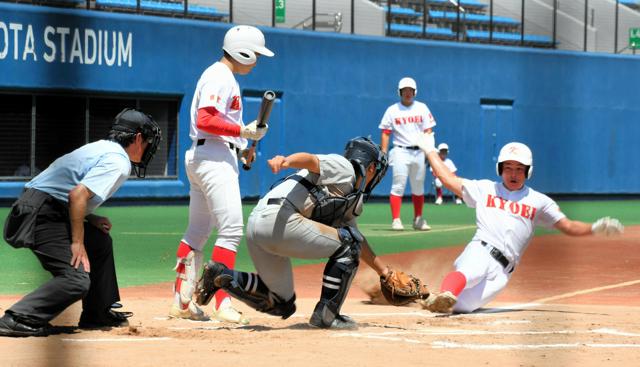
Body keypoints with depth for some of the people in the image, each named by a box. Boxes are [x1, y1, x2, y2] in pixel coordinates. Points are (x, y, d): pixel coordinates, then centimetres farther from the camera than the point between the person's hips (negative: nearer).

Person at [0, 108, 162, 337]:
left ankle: (98, 314, 30)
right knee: (77, 279, -18)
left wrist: (90, 219, 11)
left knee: (100, 241, 25)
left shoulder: (101, 148, 21)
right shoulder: (118, 161, -9)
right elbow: (77, 194, -22)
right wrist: (77, 242, -19)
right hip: (40, 215, -10)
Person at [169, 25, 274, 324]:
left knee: (198, 231, 13)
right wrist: (243, 131, -23)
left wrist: (239, 148, 15)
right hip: (215, 157, -11)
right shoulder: (220, 76, -12)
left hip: (198, 156, 11)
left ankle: (181, 301, 17)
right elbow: (204, 120, -23)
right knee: (231, 229, -14)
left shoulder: (222, 76, 20)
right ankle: (222, 303, -18)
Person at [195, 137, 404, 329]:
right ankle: (326, 315, -3)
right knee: (348, 243, -3)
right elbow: (310, 160, -15)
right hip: (275, 218, -10)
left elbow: (357, 239, 41)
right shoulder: (343, 168, 4)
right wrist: (285, 161, -35)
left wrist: (382, 270, 39)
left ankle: (221, 275, 6)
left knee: (281, 305, 14)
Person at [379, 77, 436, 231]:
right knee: (398, 186, -10)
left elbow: (428, 130, 6)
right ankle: (396, 220, -11)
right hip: (400, 152, -3)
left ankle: (418, 220, 19)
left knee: (418, 187, 10)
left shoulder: (422, 108, 8)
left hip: (419, 151, 3)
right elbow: (385, 133, 2)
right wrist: (383, 154, -7)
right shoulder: (392, 110, 3)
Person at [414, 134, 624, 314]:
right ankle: (445, 295, -62)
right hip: (480, 251, -1)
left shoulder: (539, 202, 21)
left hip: (502, 270, 1)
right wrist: (430, 150, 32)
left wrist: (595, 228, 0)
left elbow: (568, 227, 17)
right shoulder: (485, 189, 21)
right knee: (471, 271, -42)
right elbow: (447, 179, 26)